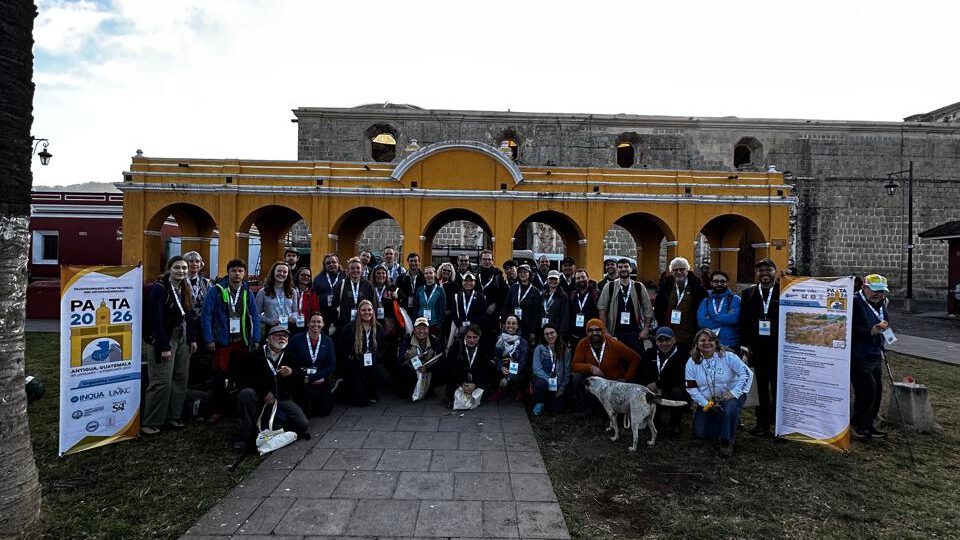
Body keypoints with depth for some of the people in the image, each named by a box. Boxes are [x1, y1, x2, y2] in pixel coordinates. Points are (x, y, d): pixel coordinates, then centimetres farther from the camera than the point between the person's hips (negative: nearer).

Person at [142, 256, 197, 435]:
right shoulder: (159, 288, -13)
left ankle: (173, 416, 20)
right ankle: (149, 423, 8)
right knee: (162, 382, -5)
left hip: (183, 339, 7)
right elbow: (156, 319, -17)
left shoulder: (186, 289, 8)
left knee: (181, 379, 9)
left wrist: (192, 338, 7)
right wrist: (164, 346, -19)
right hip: (164, 339, -7)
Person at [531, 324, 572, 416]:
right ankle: (540, 402, -4)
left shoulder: (565, 350, 3)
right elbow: (537, 369, -12)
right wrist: (550, 381, -21)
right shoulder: (539, 349, -4)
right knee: (541, 383, -36)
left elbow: (567, 370, 3)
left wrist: (562, 386, -7)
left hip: (558, 384, 2)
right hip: (543, 379, -1)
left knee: (556, 410, -11)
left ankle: (552, 398, 24)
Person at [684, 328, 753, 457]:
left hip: (730, 395, -3)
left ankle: (727, 441, -14)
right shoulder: (692, 362, -7)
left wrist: (733, 393, -22)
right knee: (700, 434, -2)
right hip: (706, 401, 3)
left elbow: (747, 373, -17)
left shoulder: (727, 356, -13)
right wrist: (707, 404, -15)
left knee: (730, 407, -39)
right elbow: (691, 388, -6)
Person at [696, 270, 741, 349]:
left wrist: (712, 317, -8)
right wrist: (725, 319, -12)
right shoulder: (705, 301, 8)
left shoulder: (735, 299, 2)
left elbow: (733, 318, -16)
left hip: (730, 346, -2)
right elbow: (701, 322, -8)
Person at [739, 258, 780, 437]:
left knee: (778, 387, 3)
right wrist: (745, 346, 1)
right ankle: (763, 422, 19)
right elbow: (743, 321, 6)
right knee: (761, 388, 10)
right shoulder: (749, 293, 7)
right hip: (757, 347, 2)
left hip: (779, 348, -2)